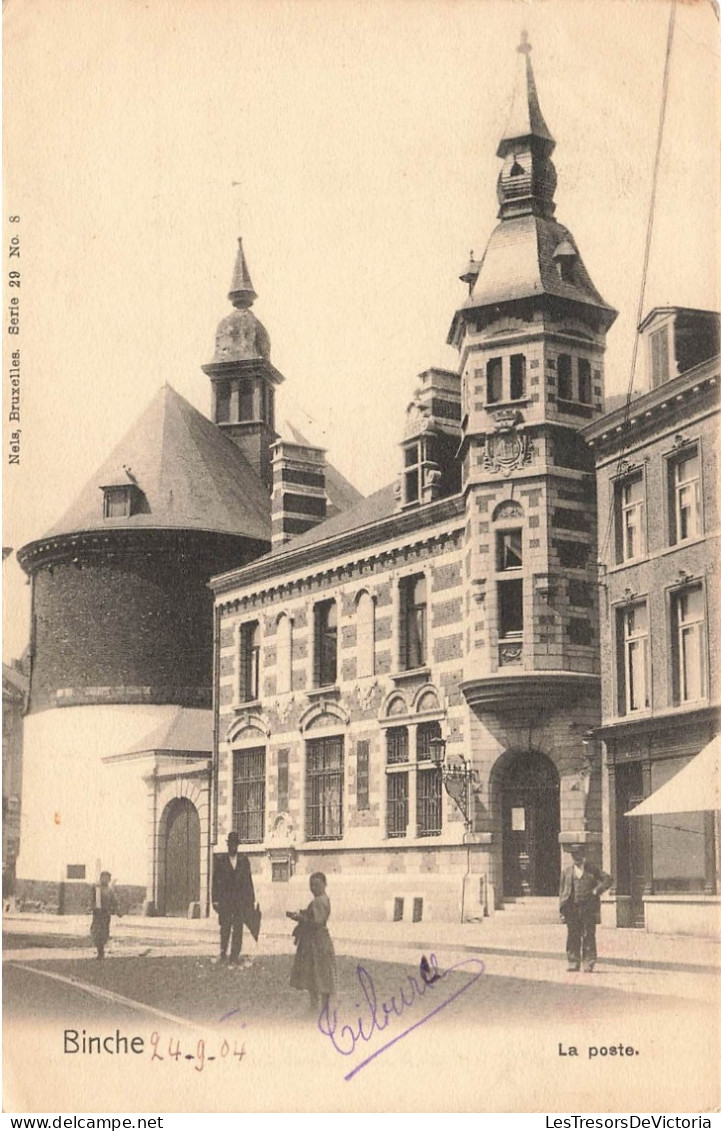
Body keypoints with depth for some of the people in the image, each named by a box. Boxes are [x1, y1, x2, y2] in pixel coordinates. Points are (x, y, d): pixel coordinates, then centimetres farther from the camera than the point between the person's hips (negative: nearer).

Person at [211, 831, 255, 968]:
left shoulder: (244, 860, 8)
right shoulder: (220, 860, 4)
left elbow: (248, 880, 9)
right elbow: (215, 881, 3)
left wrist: (251, 900, 5)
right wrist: (215, 900, -4)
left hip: (240, 899, 1)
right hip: (225, 899, -1)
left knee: (238, 929, -2)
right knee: (225, 929, 0)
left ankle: (234, 957, 1)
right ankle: (223, 954, 14)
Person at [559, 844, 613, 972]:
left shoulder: (592, 869, 9)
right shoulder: (566, 871, 11)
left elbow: (608, 879, 9)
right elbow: (562, 891, 10)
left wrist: (597, 890, -4)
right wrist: (562, 911, 4)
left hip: (589, 908, -1)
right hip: (572, 908, 1)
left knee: (589, 936, -4)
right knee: (573, 936, 1)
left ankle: (588, 964, 0)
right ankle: (573, 963, 7)